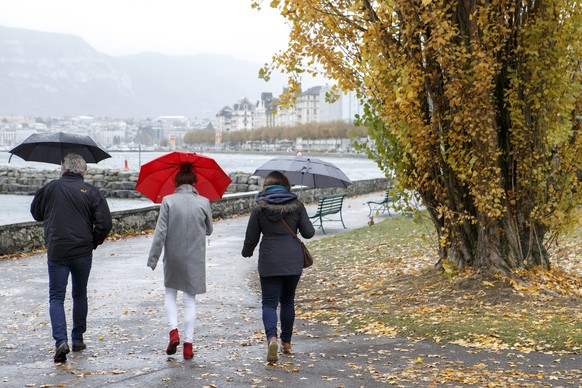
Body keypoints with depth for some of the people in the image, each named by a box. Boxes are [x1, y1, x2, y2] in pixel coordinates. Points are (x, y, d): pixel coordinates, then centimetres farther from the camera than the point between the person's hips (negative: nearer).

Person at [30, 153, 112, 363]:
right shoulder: (91, 192, -2)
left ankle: (61, 340, -15)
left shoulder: (51, 188, 0)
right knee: (80, 295, 17)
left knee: (56, 297, 3)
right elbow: (105, 223, -8)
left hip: (56, 252, -1)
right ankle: (78, 339, 24)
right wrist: (93, 242, 8)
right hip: (82, 252, 1)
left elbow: (36, 213, 15)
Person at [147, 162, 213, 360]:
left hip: (173, 257, 0)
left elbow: (160, 232, -11)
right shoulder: (203, 202, -4)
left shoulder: (168, 201, -8)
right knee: (190, 299, 8)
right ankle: (188, 343, 5)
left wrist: (153, 258, -6)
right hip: (195, 258, 1)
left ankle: (173, 331, 0)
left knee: (170, 293, 20)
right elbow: (209, 230, 8)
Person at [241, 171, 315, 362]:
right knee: (287, 301, 17)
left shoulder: (259, 208, -2)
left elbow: (251, 238, 2)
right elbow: (308, 233, 1)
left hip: (269, 263, -2)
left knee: (269, 302, 0)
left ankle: (272, 338, -24)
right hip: (293, 261, 2)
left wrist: (247, 253, 22)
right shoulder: (296, 205, 1)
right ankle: (286, 342, 23)